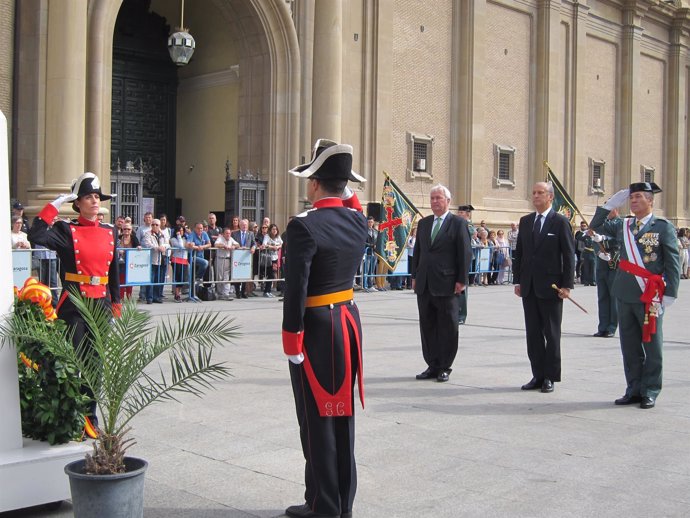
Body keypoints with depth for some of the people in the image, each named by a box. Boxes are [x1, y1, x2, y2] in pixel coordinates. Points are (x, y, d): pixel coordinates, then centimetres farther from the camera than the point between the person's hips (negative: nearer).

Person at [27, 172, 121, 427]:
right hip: (73, 306, -4)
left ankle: (90, 418, 22)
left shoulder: (109, 231, 10)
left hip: (101, 304, 5)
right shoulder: (66, 230, -4)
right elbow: (35, 236, -24)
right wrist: (55, 205, -18)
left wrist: (115, 307, 13)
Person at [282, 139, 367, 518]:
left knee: (317, 419, 3)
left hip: (316, 327, -7)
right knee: (342, 413, 15)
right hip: (349, 320, 7)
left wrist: (291, 341, -13)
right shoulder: (358, 221, 2)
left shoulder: (304, 225, -18)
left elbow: (296, 289, -20)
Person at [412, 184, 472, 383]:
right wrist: (415, 276, 11)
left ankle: (445, 367, 11)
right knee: (427, 327, 9)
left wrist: (462, 280, -11)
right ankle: (432, 366, 18)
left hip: (446, 284, -6)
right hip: (424, 285, 6)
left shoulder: (458, 223, -3)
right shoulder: (423, 223, 14)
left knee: (447, 328, 2)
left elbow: (465, 253, -7)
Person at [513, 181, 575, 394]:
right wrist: (517, 280, 7)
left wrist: (567, 285, -11)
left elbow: (569, 255, -6)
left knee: (552, 334, 4)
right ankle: (538, 375, 15)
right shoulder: (525, 221, 11)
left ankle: (550, 377, 12)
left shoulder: (560, 222, -3)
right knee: (533, 333, 8)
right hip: (529, 287, 5)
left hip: (550, 287, -5)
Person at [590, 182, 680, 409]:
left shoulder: (663, 226, -3)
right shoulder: (622, 225, 11)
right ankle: (634, 390, 20)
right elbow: (596, 226, 18)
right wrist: (611, 203, 7)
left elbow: (673, 263, -5)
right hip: (625, 295, 5)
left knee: (652, 347, 3)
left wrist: (670, 294, -11)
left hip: (651, 297, -5)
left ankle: (650, 392, 13)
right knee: (629, 347, 10)